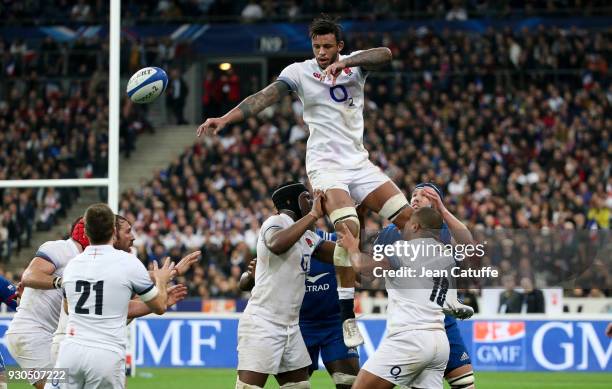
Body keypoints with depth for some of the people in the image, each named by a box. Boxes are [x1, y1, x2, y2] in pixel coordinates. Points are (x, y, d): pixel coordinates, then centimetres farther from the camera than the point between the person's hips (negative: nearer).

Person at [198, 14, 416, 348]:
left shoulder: (355, 63, 3)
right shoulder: (299, 72, -4)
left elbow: (385, 54, -17)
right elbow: (265, 97, -16)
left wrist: (345, 63, -33)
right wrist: (225, 119, -30)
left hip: (359, 162, 4)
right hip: (325, 166, -4)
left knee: (408, 217, -3)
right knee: (349, 227, -26)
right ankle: (347, 317, -21)